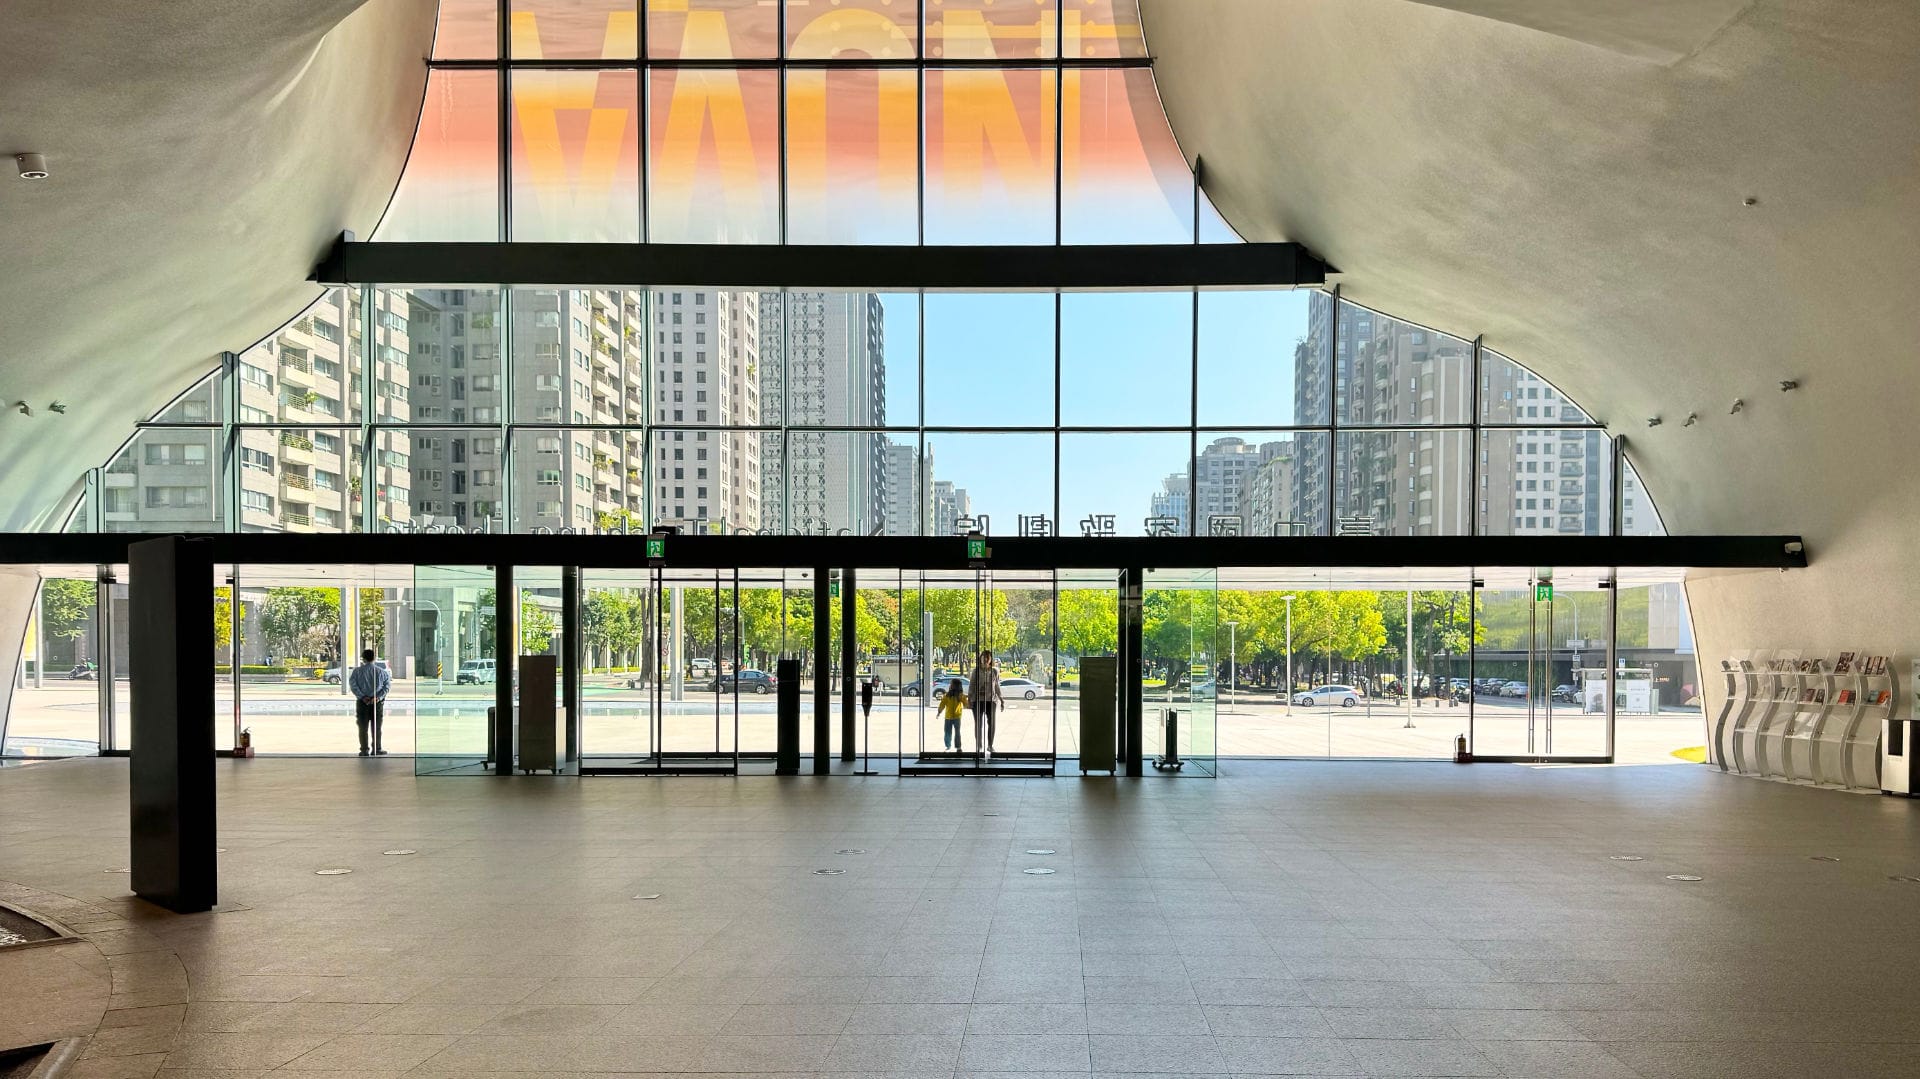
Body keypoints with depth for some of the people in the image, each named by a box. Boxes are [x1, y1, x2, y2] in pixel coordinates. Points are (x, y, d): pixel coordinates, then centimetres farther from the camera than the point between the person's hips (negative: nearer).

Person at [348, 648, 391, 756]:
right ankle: (377, 750, 10)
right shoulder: (381, 671, 1)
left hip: (362, 702, -1)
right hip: (377, 703, 1)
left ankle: (364, 750, 7)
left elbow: (352, 684, -10)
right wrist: (378, 697, -10)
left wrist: (362, 696, -12)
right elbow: (387, 685, -5)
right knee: (376, 727, 8)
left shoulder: (357, 671, -2)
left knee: (363, 727, 7)